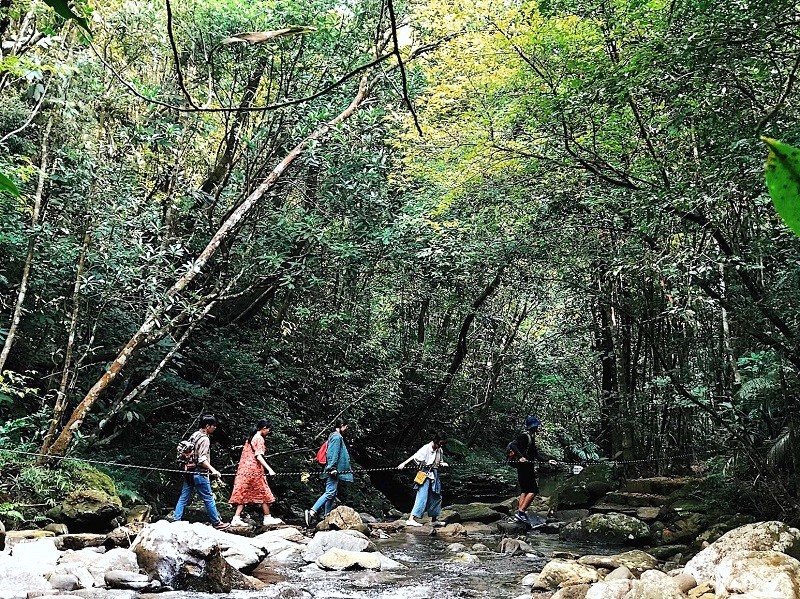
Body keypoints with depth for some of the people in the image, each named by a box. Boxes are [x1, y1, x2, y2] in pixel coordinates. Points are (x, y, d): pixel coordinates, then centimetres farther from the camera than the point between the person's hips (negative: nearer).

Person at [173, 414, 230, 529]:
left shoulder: (194, 435, 11)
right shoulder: (204, 439, -15)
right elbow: (202, 459, -22)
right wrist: (213, 470, -29)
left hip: (189, 472, 9)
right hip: (199, 473, -9)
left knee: (184, 497, 10)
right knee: (208, 498, 0)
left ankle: (176, 521, 9)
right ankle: (217, 523, 8)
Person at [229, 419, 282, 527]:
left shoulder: (251, 437, 16)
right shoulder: (259, 439, -10)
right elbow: (258, 456, -18)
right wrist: (269, 469, -23)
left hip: (244, 469, 8)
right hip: (254, 469, -8)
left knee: (243, 494, 5)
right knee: (263, 493, 3)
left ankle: (236, 518, 0)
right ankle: (268, 518, 9)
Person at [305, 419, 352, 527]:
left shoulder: (334, 436, 20)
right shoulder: (337, 437, -11)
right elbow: (334, 453, -19)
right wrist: (333, 467, -22)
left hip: (333, 470, 11)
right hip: (334, 470, -11)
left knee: (332, 493, 12)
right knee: (330, 492, -16)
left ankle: (327, 515, 14)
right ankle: (312, 512, -23)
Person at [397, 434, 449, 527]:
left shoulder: (439, 450, 10)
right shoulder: (426, 448, -14)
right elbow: (414, 457, -22)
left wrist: (443, 464, -1)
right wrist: (404, 463, -31)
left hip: (434, 475, 8)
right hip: (425, 475, -8)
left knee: (436, 497, 13)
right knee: (422, 497, -15)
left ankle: (434, 520, 26)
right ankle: (410, 519, -18)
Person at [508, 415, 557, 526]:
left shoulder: (531, 438, 19)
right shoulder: (525, 436, -11)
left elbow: (536, 455, 22)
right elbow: (512, 445, -24)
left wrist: (548, 461, 18)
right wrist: (520, 457, -34)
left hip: (528, 467, 10)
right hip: (524, 466, -10)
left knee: (524, 490, 10)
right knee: (533, 490, -10)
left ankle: (519, 514, 9)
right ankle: (521, 512, -13)